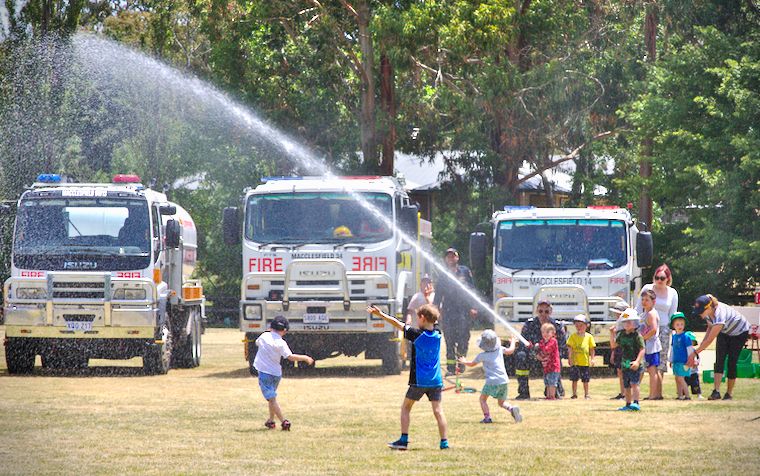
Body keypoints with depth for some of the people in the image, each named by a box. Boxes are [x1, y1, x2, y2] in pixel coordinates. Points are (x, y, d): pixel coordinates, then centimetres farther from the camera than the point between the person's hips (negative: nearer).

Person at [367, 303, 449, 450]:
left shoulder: (417, 334, -11)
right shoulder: (437, 334, 2)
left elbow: (397, 324, -4)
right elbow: (434, 320, 23)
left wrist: (381, 315, 6)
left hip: (419, 381, -4)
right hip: (436, 381, 4)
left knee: (406, 407, 10)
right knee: (438, 410, 2)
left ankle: (404, 440, 5)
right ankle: (444, 441, -7)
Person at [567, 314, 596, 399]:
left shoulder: (589, 337, 1)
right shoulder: (573, 336, 0)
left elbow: (592, 349, 5)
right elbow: (570, 348, -2)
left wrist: (592, 359, -1)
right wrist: (570, 358, -12)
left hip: (585, 362, 0)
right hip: (575, 361, 0)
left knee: (585, 380, 7)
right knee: (574, 379, 4)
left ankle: (586, 394, 17)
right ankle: (574, 394, 13)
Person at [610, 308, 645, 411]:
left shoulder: (637, 335, -10)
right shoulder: (621, 335, 11)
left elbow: (642, 349, -13)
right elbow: (614, 345, 20)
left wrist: (637, 361, -24)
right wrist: (612, 334, 6)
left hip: (634, 365, -8)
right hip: (625, 364, 8)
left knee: (634, 383, -19)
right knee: (626, 386, 13)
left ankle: (636, 403, -23)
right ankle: (628, 404, 23)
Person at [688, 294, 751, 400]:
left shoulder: (719, 315, -43)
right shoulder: (707, 313, -19)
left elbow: (710, 340, -41)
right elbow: (710, 327, 1)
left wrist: (695, 353, -38)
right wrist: (703, 343, -14)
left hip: (740, 332, -6)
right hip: (724, 332, 6)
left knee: (731, 363, -8)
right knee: (719, 360, -11)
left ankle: (729, 393, 5)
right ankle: (716, 391, -20)